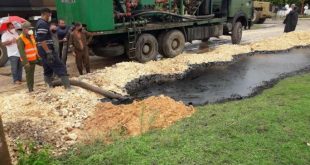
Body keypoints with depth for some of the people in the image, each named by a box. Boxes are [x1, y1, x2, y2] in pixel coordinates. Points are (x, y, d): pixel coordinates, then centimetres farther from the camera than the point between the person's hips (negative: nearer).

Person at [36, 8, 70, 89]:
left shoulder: (40, 23, 19)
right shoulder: (43, 24, -14)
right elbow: (42, 40, -23)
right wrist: (49, 52, -26)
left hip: (44, 51, 11)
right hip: (47, 50, -11)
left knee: (48, 70, 14)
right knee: (61, 68, -13)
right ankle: (68, 87, -19)